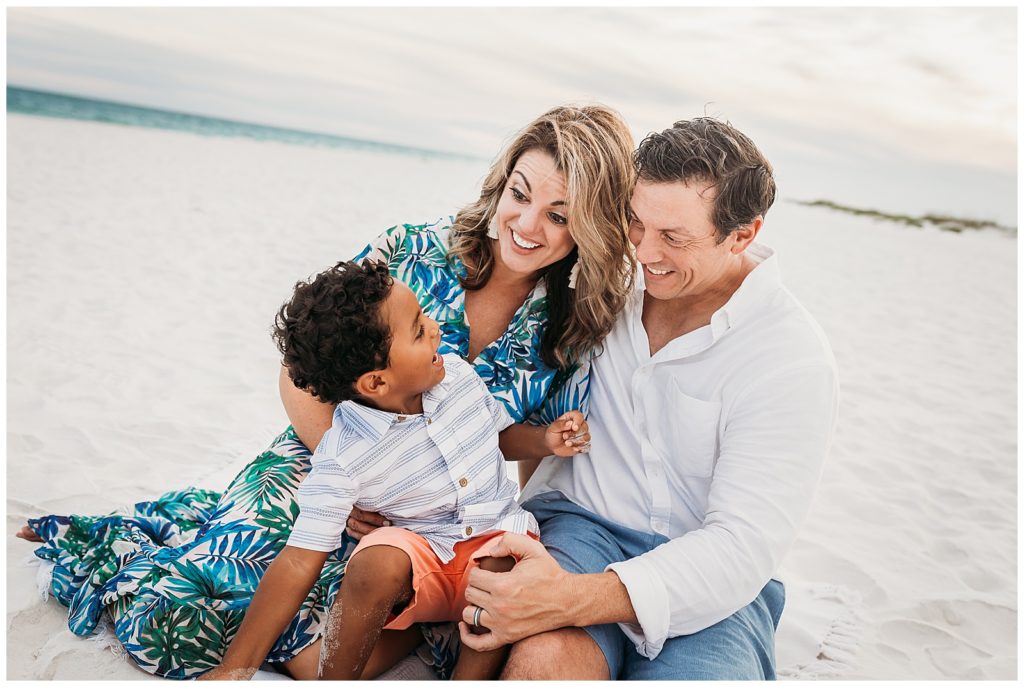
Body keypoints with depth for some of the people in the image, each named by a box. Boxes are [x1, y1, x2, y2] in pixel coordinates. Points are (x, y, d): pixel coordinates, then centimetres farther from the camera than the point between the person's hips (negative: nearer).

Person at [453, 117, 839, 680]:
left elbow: (744, 546, -19)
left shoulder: (794, 360, -13)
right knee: (544, 656, -32)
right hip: (579, 523, 2)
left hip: (711, 580, -1)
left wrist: (573, 600, -32)